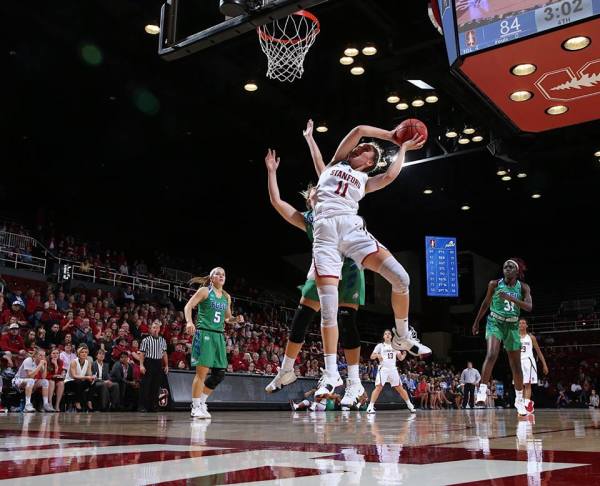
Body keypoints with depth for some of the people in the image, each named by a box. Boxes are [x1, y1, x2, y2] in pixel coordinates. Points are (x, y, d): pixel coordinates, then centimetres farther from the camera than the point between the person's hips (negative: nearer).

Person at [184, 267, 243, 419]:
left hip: (219, 336, 7)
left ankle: (201, 402, 20)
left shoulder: (226, 297, 17)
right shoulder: (205, 291, 0)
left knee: (219, 373, 5)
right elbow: (188, 306, -6)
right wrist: (189, 322, -23)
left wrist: (236, 319, 4)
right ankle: (196, 407, 0)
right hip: (204, 333, -6)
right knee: (202, 371, -10)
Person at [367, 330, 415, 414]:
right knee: (378, 387, -16)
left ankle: (410, 405, 14)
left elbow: (400, 358, 15)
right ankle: (370, 407, -17)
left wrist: (404, 354, -7)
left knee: (400, 388, 4)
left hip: (393, 369, 3)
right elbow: (372, 357, 1)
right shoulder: (380, 346, 5)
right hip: (383, 369, -3)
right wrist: (377, 355, -21)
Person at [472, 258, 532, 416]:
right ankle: (482, 391, -26)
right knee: (491, 355, -27)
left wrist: (512, 298, -33)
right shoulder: (495, 284, -6)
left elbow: (529, 307, -18)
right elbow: (486, 303, 7)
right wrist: (477, 322, 13)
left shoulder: (523, 287, -4)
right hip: (495, 323, -2)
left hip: (512, 326, 2)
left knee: (516, 365, 7)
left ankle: (519, 400, 23)